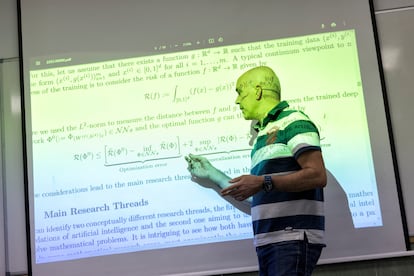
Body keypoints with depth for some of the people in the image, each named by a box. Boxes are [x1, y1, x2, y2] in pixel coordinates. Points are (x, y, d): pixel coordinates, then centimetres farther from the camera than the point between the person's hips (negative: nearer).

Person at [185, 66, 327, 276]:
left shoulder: (293, 122, -4)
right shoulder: (264, 134, 21)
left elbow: (317, 175, -16)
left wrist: (263, 183, -21)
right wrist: (214, 177, 27)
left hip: (293, 239, -8)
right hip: (269, 242, 8)